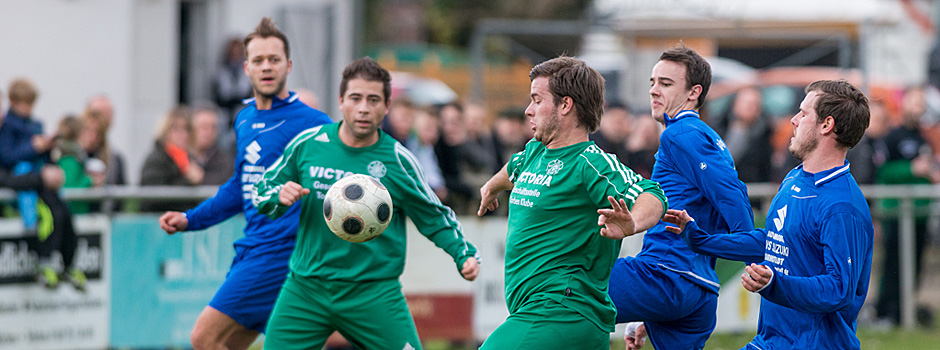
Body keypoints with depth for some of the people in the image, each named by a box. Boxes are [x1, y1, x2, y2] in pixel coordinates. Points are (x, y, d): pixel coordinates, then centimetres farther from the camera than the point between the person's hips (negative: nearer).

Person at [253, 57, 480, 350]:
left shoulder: (398, 161, -3)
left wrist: (465, 254, -7)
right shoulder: (308, 144, 1)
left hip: (375, 293, -1)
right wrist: (280, 196, -11)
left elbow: (434, 218, 8)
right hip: (305, 289, 2)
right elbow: (262, 194, 12)